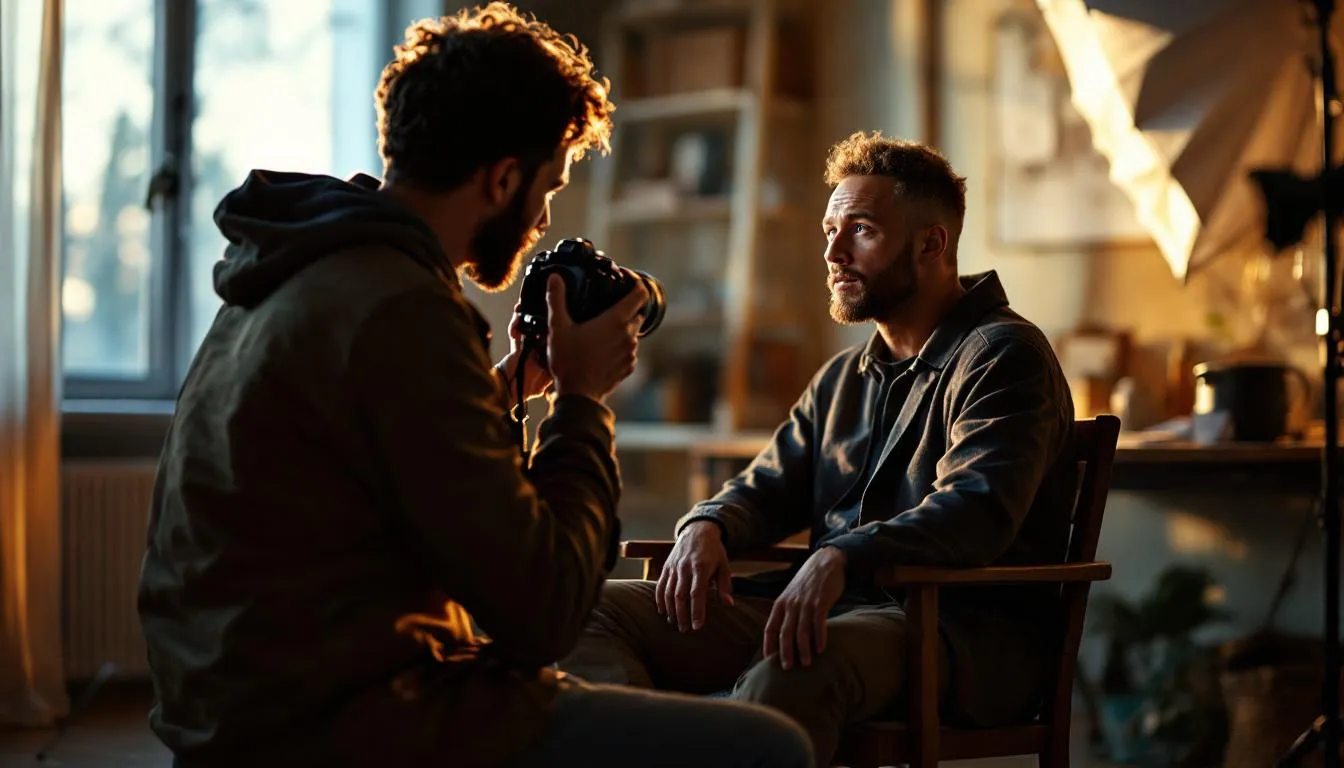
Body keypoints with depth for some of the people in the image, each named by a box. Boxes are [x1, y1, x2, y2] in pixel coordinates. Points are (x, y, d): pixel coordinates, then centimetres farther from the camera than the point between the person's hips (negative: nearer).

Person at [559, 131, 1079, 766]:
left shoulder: (1001, 355, -3)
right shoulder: (842, 380, 24)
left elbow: (975, 511, -20)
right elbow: (766, 490, 24)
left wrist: (840, 559, -36)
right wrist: (707, 525, -1)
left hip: (959, 626, -8)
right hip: (830, 607, 8)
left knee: (787, 673, -41)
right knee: (594, 609, -11)